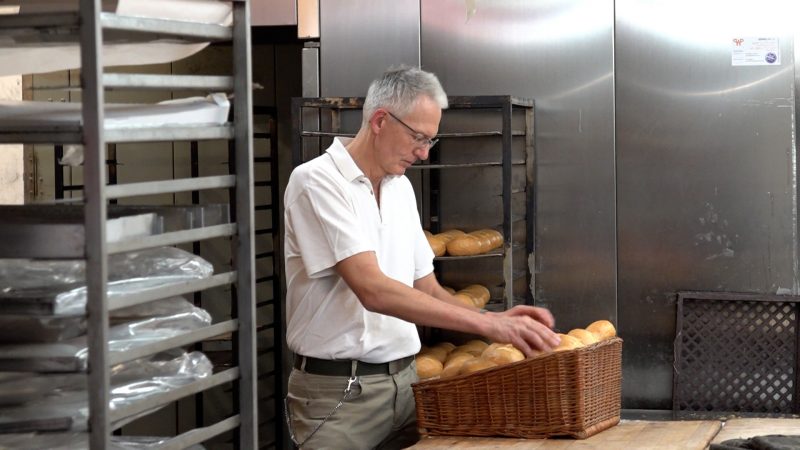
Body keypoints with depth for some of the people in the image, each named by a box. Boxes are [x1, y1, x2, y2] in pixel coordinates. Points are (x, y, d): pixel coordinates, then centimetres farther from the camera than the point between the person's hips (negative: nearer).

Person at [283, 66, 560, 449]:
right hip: (337, 392, -7)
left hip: (404, 381, 7)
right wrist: (487, 324, -26)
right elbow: (373, 291, -23)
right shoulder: (316, 181, -13)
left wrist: (496, 319, -4)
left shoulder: (401, 187, 11)